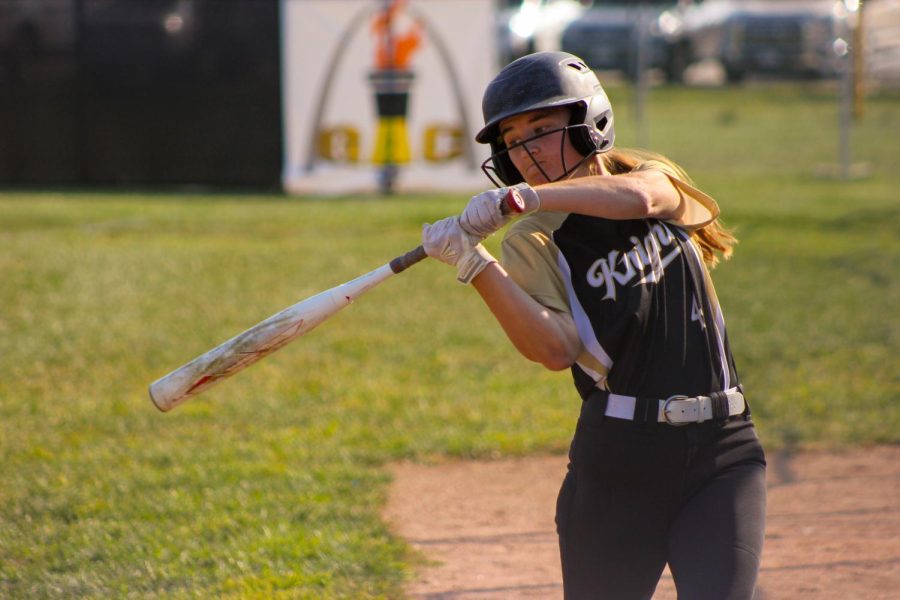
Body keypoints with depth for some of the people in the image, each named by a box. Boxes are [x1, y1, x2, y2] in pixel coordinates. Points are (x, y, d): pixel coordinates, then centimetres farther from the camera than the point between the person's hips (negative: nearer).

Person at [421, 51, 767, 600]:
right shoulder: (532, 244, 1)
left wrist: (523, 196, -27)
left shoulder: (649, 175, 9)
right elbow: (557, 349, -17)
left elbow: (638, 197, -18)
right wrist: (474, 266, -26)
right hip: (618, 457, -1)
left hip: (721, 453, 1)